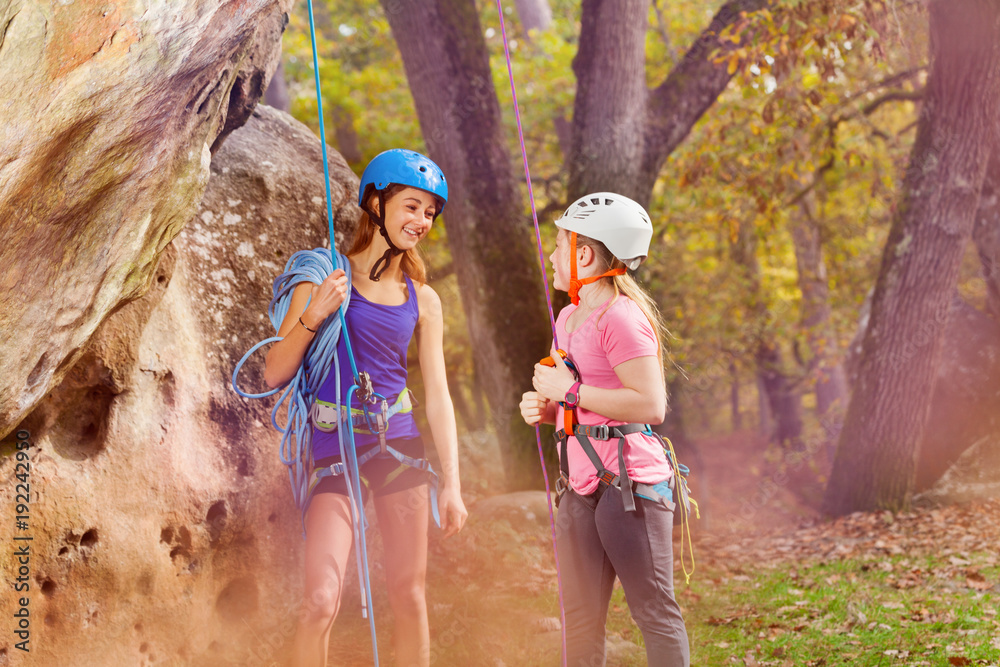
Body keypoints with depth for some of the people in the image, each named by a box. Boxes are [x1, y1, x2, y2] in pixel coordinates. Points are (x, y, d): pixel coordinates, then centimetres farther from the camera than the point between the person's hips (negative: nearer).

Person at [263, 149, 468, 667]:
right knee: (321, 603, -12)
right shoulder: (325, 279, 1)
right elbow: (274, 375, 0)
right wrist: (312, 318, -16)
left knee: (409, 596, 5)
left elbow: (438, 396, 10)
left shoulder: (422, 300, 10)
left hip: (399, 446, 3)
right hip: (333, 448, -3)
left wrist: (452, 484, 5)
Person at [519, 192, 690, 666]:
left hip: (629, 482, -9)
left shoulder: (620, 317, -13)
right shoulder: (569, 317, 17)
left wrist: (571, 391, -16)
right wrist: (544, 408, 7)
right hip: (581, 485, 9)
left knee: (654, 613, -2)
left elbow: (650, 405, -21)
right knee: (580, 620, 12)